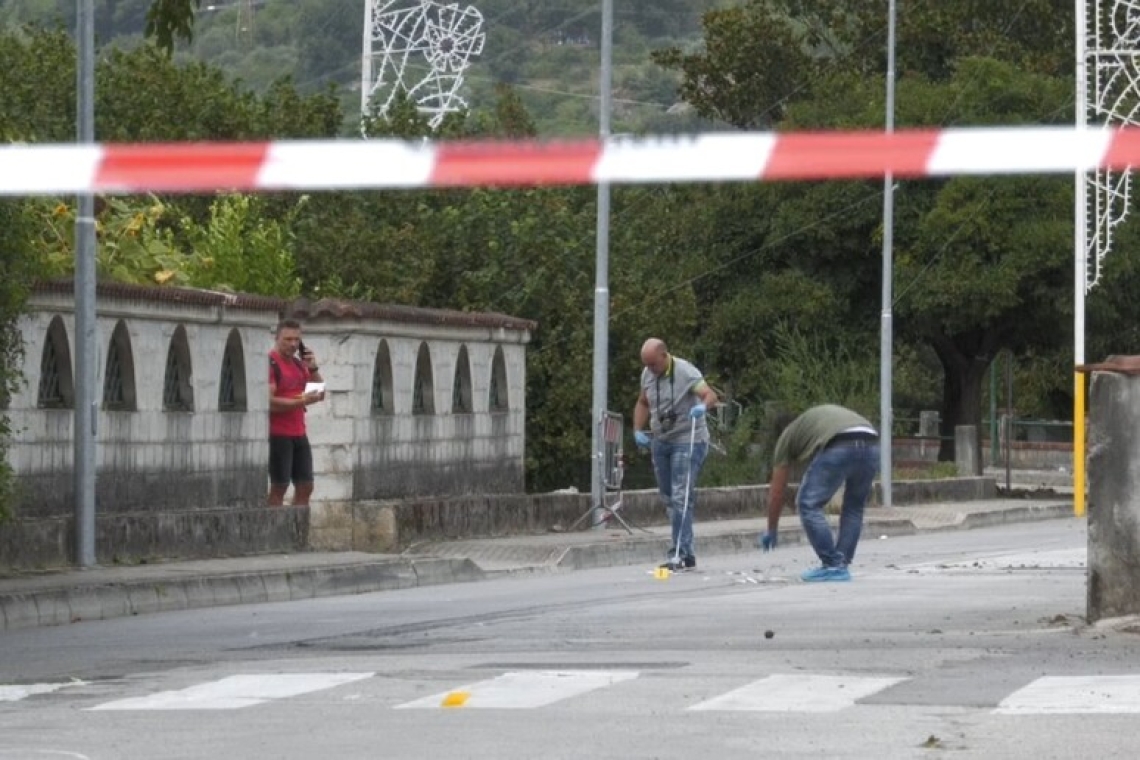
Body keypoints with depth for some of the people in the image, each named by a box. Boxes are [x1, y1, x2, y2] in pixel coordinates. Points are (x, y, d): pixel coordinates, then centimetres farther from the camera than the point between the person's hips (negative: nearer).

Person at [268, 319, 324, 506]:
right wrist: (301, 401, -25)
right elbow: (269, 402, -19)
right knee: (279, 487, -7)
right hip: (278, 435, -8)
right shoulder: (271, 363, -10)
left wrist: (313, 369, 2)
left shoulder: (299, 364, 16)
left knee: (305, 486, 7)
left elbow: (320, 394, 18)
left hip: (299, 433, 8)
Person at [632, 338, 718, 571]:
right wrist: (638, 430, 5)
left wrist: (703, 405, -49)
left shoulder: (685, 372, -16)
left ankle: (680, 554, -17)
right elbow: (643, 404, 20)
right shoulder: (648, 375, 5)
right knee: (669, 499, 11)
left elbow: (710, 395, -27)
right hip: (660, 441, 8)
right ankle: (686, 553, 19)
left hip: (688, 440, -7)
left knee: (681, 497, -15)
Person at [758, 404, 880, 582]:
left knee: (808, 504, 5)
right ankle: (842, 564, 20)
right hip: (871, 444, 6)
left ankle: (833, 566, 1)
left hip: (839, 448, -6)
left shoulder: (787, 436, 27)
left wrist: (771, 530, 39)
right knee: (854, 507, 24)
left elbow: (776, 491, 29)